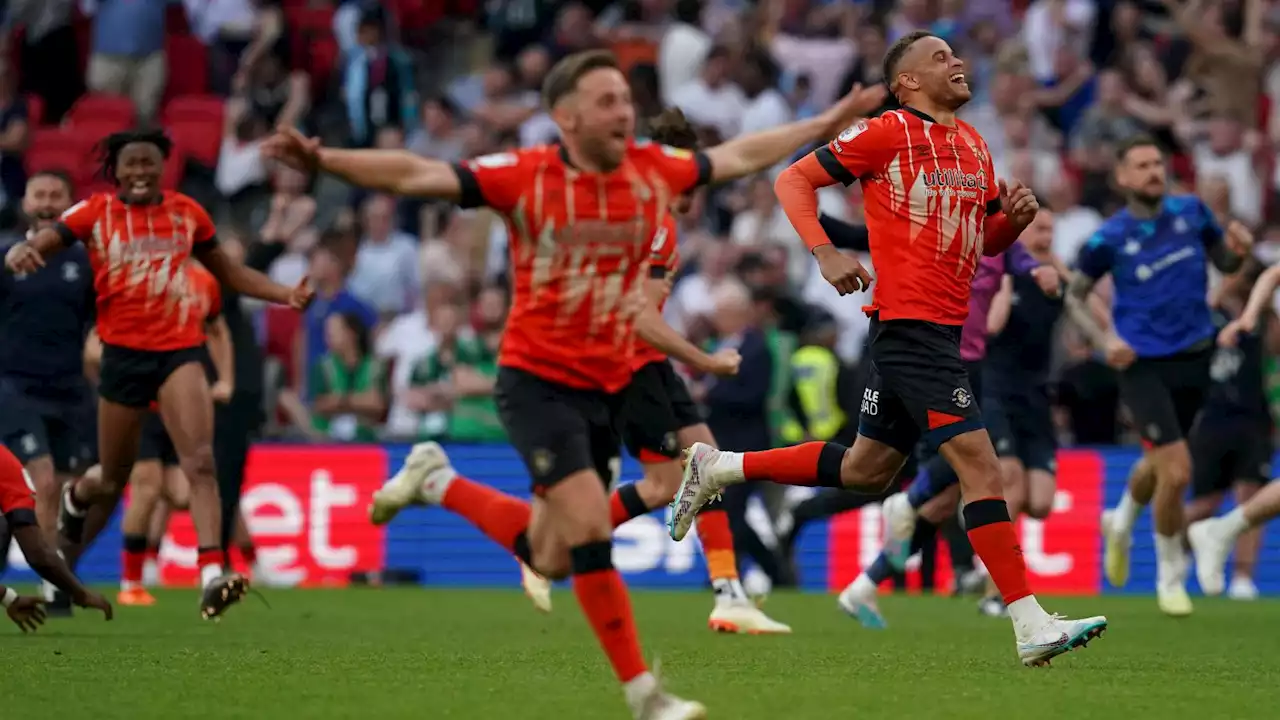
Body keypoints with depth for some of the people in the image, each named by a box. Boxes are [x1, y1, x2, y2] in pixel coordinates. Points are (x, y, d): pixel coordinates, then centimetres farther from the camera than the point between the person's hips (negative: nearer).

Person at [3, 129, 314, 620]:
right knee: (113, 482, 12)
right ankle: (75, 499, 50)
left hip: (180, 350, 1)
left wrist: (287, 296, 10)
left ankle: (211, 577, -28)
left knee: (200, 462, -20)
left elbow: (227, 271, 20)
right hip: (124, 353, -1)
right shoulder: (95, 213, 0)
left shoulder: (187, 213, 7)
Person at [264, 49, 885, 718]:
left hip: (609, 386, 6)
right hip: (539, 381, -6)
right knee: (589, 528, -17)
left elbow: (739, 156, 15)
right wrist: (324, 159, -30)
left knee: (551, 559, 11)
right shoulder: (525, 175, -13)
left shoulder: (653, 168, 0)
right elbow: (417, 175, -17)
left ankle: (437, 481, 34)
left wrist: (827, 125, 20)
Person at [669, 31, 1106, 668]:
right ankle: (1031, 627, -15)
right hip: (911, 322, -9)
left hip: (940, 328, 9)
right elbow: (792, 180, -3)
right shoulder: (890, 133, -5)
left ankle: (719, 468, 29)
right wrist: (825, 253, -16)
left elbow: (986, 243, 26)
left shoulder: (974, 144, 17)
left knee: (866, 468, 17)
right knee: (978, 462, -14)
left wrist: (1013, 218, 4)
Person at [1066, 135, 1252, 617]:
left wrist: (1238, 249, -10)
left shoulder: (1191, 211, 0)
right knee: (1177, 471, -14)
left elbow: (1225, 262, 14)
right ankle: (1170, 575, 7)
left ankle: (1121, 523, 54)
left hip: (1194, 359, 4)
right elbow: (1075, 296, 3)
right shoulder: (1109, 238, -9)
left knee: (1159, 463, 21)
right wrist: (1103, 340, -13)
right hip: (1144, 365, -4)